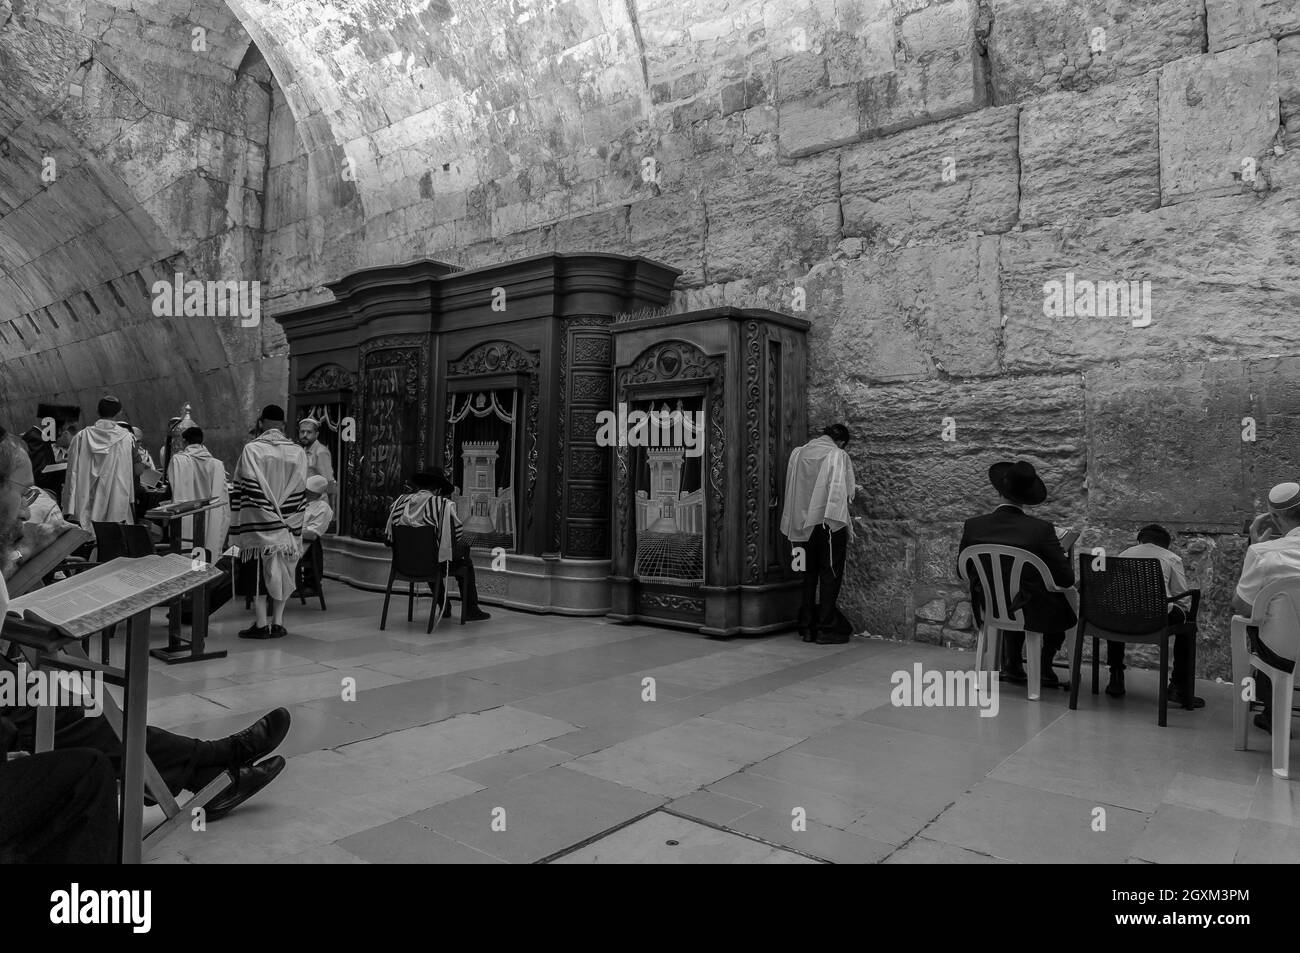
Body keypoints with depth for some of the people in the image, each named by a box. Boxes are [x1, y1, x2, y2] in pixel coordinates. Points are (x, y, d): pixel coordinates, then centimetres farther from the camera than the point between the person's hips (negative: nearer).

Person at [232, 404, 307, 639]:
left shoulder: (251, 449, -7)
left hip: (259, 526, -3)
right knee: (282, 572, 10)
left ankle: (261, 624, 6)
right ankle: (278, 623, 12)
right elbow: (299, 491, 3)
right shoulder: (298, 452, 3)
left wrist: (239, 523, -3)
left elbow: (243, 488, -9)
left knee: (257, 573, 4)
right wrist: (286, 517, 10)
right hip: (287, 525, 3)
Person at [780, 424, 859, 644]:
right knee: (830, 576, 5)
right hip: (828, 523, -5)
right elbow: (842, 492, -13)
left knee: (809, 575, 15)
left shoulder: (798, 453, 5)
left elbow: (792, 489, 10)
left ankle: (807, 627, 18)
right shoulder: (838, 455, -8)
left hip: (803, 524, 5)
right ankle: (826, 628, 6)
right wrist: (853, 488, 8)